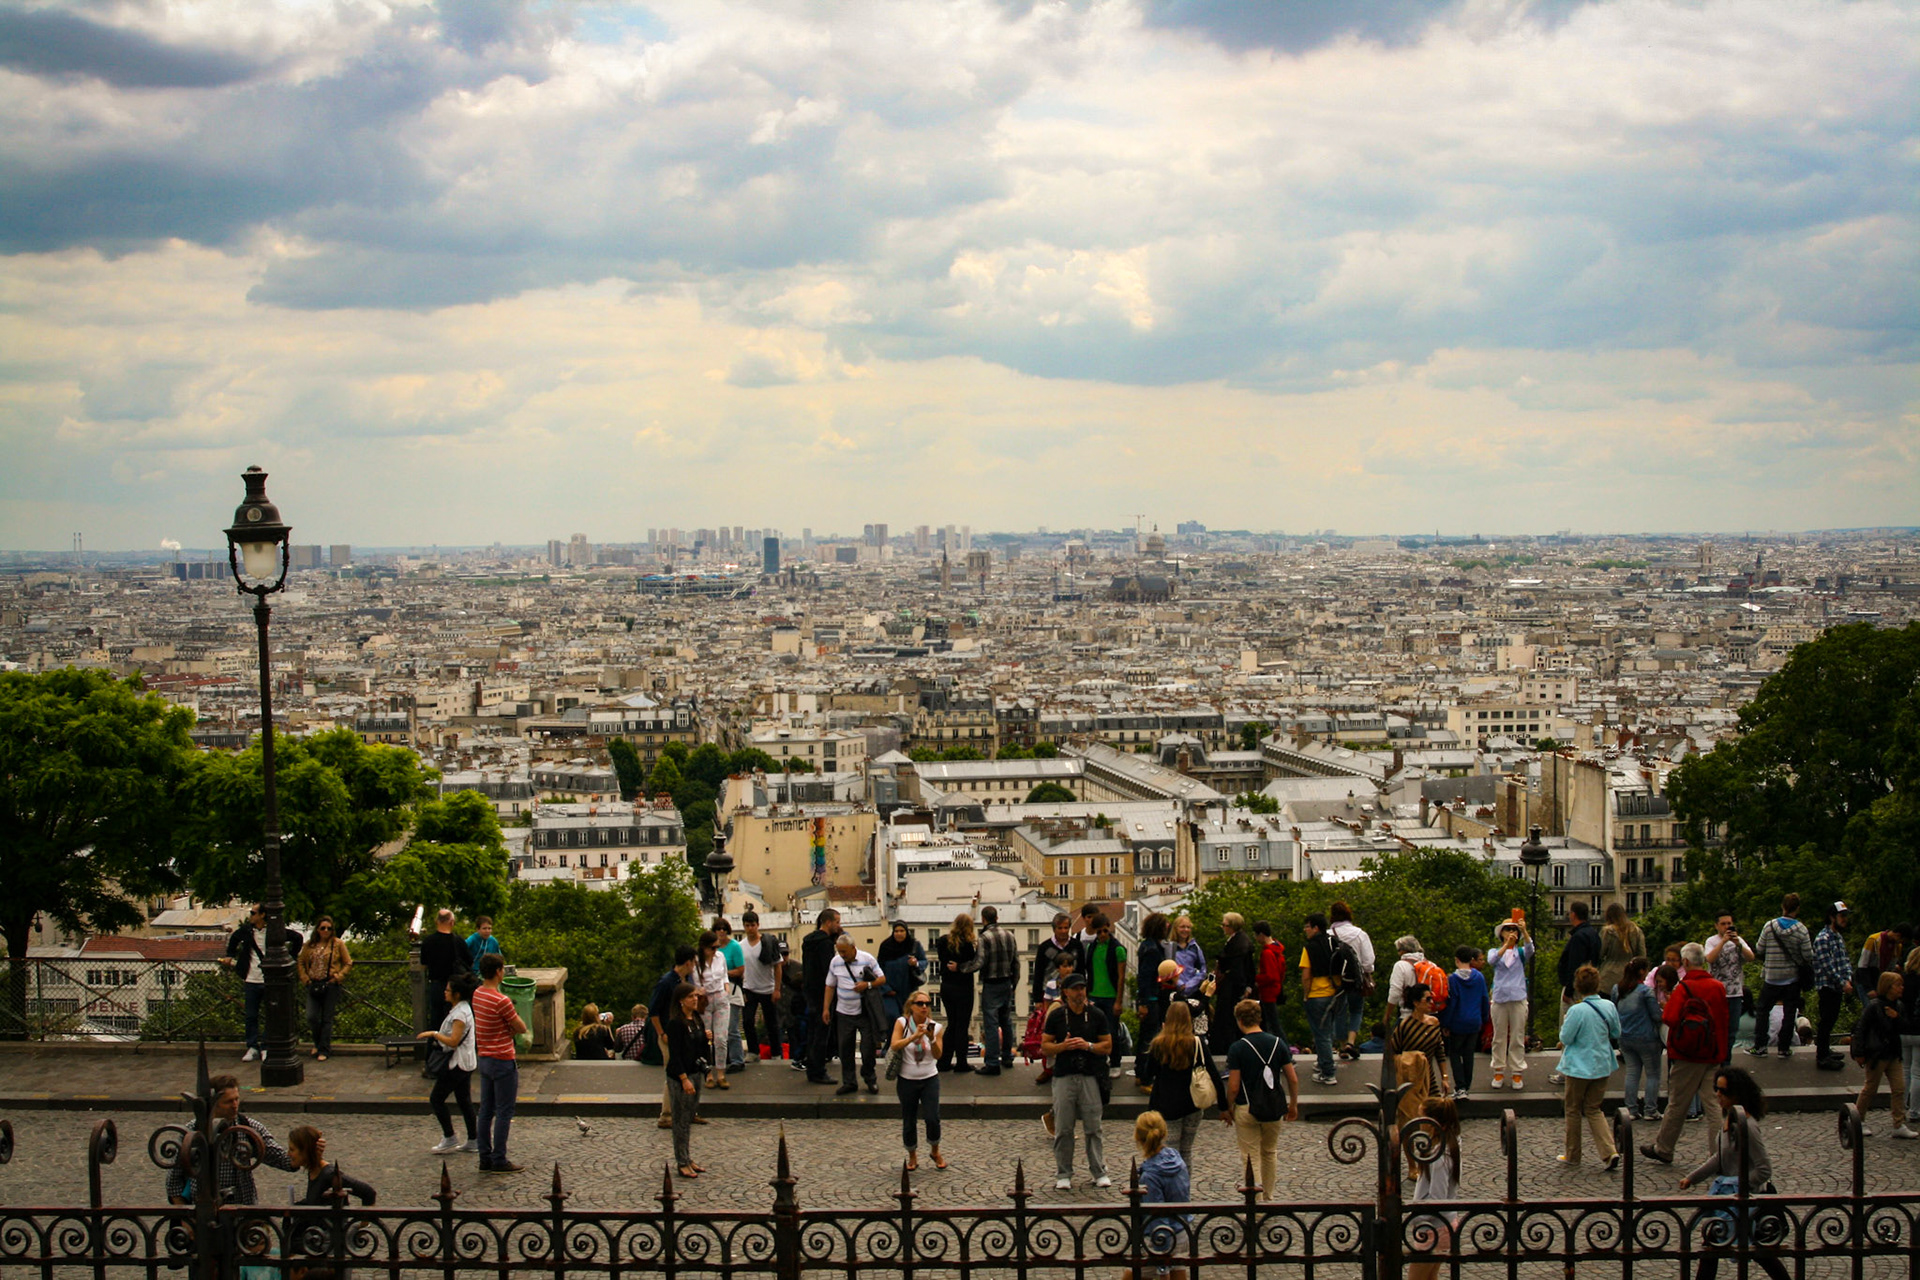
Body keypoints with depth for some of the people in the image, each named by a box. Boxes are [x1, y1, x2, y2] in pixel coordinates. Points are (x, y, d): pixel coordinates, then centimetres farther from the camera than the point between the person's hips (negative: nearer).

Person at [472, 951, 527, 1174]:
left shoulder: (477, 994, 6)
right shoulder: (501, 1001, -21)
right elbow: (522, 1028, -12)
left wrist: (504, 1030, -3)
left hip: (484, 1059, 9)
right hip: (503, 1061, -9)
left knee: (486, 1111, 12)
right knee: (504, 1113, -1)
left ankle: (485, 1158, 16)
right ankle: (499, 1160, 1)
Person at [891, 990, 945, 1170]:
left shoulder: (935, 1027, -3)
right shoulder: (902, 1023, -7)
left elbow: (938, 1055, -11)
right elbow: (894, 1046, -20)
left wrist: (932, 1039, -28)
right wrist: (914, 1036, -31)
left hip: (930, 1079, 0)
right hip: (907, 1080, 0)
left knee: (933, 1118, -12)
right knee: (909, 1122, 5)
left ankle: (935, 1152, 14)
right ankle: (912, 1157, 26)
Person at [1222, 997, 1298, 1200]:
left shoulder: (1238, 1048, -14)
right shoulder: (1278, 1043, -2)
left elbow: (1233, 1087, -14)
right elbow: (1293, 1079, 0)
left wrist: (1227, 1108, 2)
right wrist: (1293, 1104, 14)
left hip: (1246, 1109, -4)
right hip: (1274, 1108, 4)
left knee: (1251, 1158, 3)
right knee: (1270, 1153, 21)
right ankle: (1268, 1198, 31)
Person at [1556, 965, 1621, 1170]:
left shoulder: (1577, 1010, -21)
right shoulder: (1609, 1007, -5)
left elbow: (1565, 1038, -14)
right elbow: (1616, 1034, 7)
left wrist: (1565, 1021, 3)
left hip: (1579, 1066, -5)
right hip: (1602, 1066, 5)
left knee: (1573, 1110, 12)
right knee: (1594, 1110, 15)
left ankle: (1572, 1155, 21)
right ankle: (1610, 1151, -2)